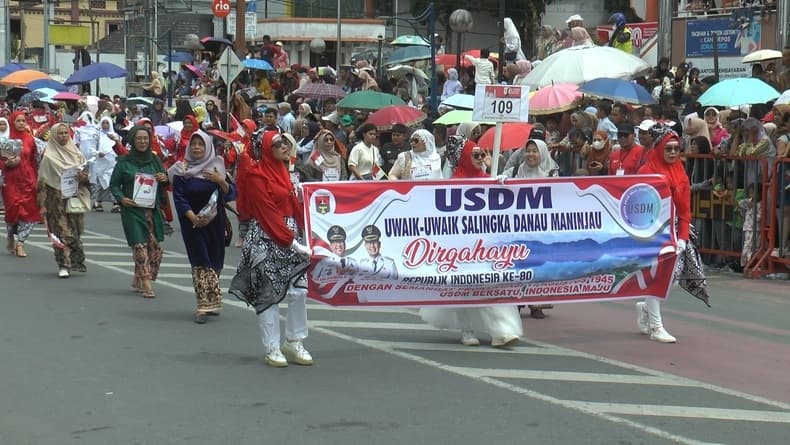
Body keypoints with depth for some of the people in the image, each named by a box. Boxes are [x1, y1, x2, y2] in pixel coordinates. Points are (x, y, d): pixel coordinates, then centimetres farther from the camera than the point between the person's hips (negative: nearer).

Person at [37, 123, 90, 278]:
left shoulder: (76, 153, 9)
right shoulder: (49, 156, -2)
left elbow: (86, 174, 14)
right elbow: (42, 181, -3)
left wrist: (84, 178, -11)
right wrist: (42, 205, -8)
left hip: (75, 199, 3)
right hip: (57, 200, -3)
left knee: (75, 231, 5)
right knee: (61, 232, -6)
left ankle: (76, 261, 17)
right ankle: (64, 265, -4)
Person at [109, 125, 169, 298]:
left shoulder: (154, 159, 10)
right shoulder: (124, 162, 0)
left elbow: (164, 184, 18)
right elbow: (114, 185, 4)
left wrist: (165, 179, -5)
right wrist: (121, 198, -13)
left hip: (153, 210, 4)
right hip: (132, 210, -4)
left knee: (155, 247, 5)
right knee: (140, 246, -10)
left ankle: (138, 280, 21)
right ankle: (146, 284, -8)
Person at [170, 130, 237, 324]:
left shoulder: (217, 166, 5)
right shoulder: (182, 170, 1)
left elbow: (231, 194, 1)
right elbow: (179, 197, -6)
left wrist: (221, 181, -19)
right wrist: (192, 217, -19)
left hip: (215, 221, 2)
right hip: (192, 221, -2)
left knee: (214, 261, 6)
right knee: (201, 261, -8)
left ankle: (211, 302, 20)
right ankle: (205, 305, -11)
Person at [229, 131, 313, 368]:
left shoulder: (283, 171, 16)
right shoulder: (256, 176, -9)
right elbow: (267, 213, -14)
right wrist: (291, 242, -16)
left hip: (288, 236, 8)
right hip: (266, 239, -8)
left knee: (298, 290, 2)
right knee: (268, 294, -2)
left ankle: (294, 343, 13)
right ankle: (272, 349, 3)